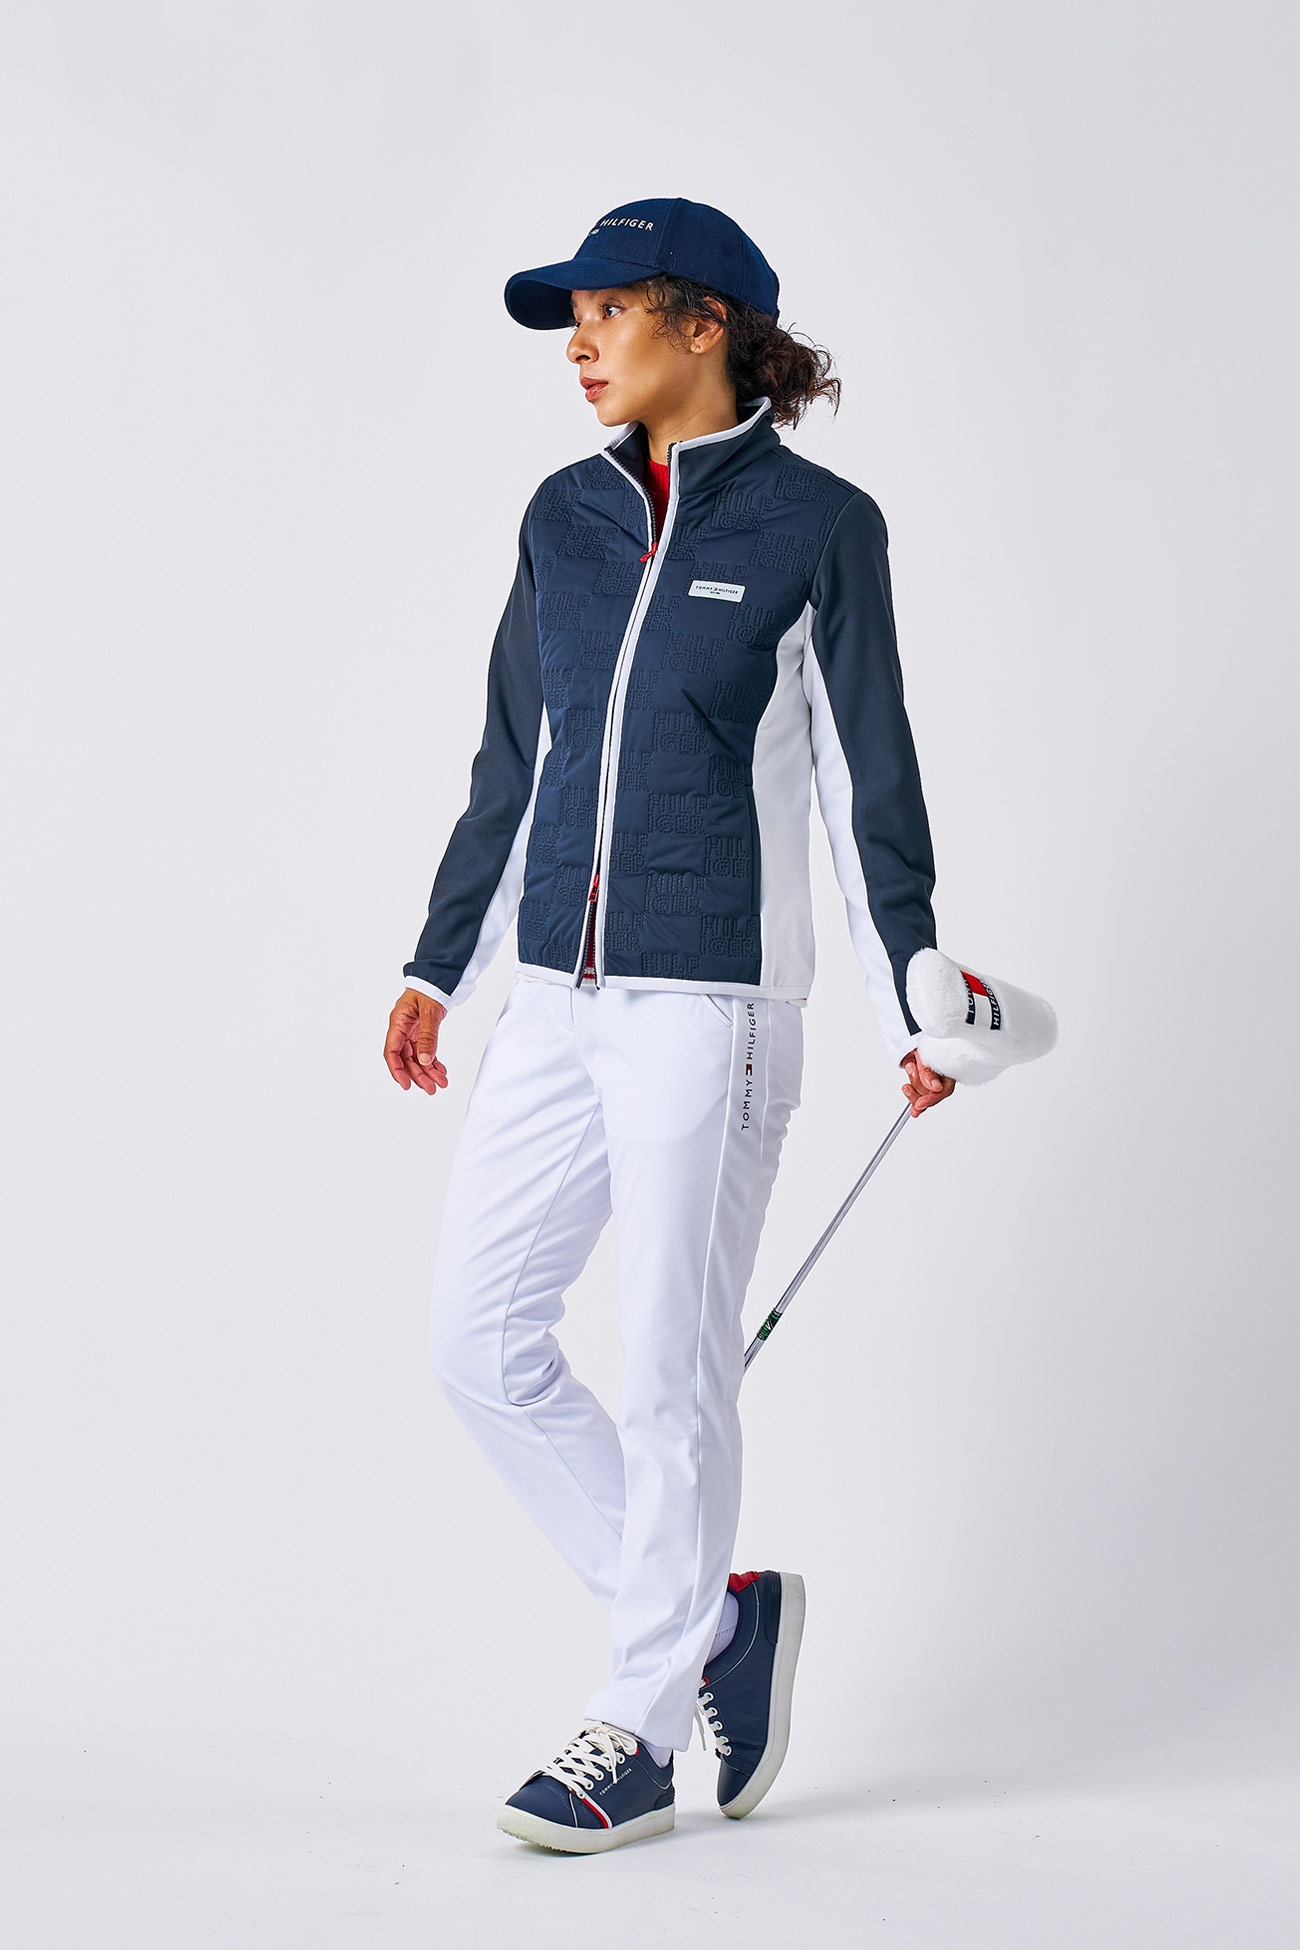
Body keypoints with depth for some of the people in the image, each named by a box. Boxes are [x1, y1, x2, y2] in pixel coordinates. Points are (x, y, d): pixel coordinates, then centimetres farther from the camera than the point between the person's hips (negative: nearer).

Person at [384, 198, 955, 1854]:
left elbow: (867, 780, -2)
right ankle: (714, 1611, 20)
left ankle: (643, 1729, 12)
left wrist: (909, 1007, -6)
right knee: (479, 1331, 4)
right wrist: (440, 961, 18)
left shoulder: (815, 523, -3)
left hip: (712, 1002, -6)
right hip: (560, 996, 7)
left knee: (671, 1370, -1)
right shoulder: (566, 517, 12)